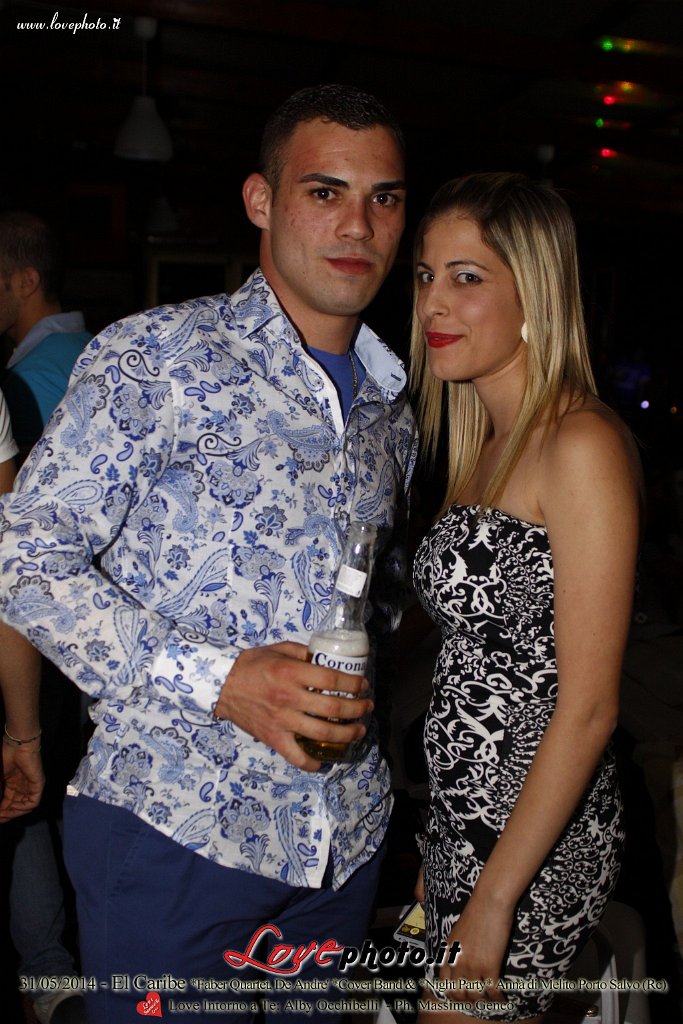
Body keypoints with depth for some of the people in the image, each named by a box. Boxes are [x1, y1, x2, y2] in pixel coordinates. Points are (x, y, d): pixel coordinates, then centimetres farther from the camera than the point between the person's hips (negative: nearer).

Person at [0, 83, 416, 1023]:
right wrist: (214, 681, -21)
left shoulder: (394, 408, 10)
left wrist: (358, 677, 3)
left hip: (346, 835, 6)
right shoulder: (153, 359, -9)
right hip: (174, 830, -5)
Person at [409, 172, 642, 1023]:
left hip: (535, 834, -7)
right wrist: (442, 847, 14)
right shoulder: (483, 445, 8)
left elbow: (587, 706, -19)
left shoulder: (582, 445, -18)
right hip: (467, 821, 7)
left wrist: (495, 895, -16)